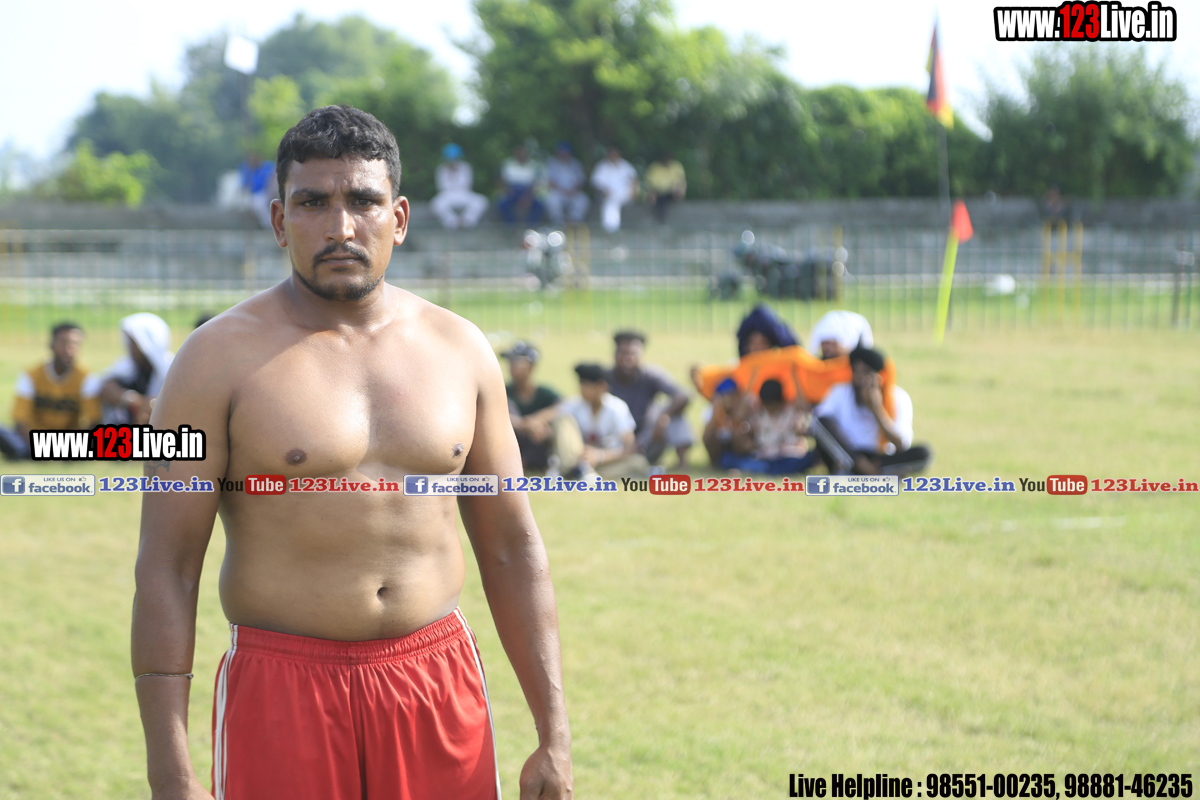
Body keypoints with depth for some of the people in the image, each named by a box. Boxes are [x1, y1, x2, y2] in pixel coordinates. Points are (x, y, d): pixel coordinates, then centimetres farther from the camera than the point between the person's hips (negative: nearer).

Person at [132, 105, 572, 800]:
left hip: (441, 687, 3)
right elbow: (166, 568, -7)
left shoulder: (459, 351, 8)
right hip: (282, 692, -3)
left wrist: (554, 738, 8)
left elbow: (512, 547, 12)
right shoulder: (222, 358, -4)